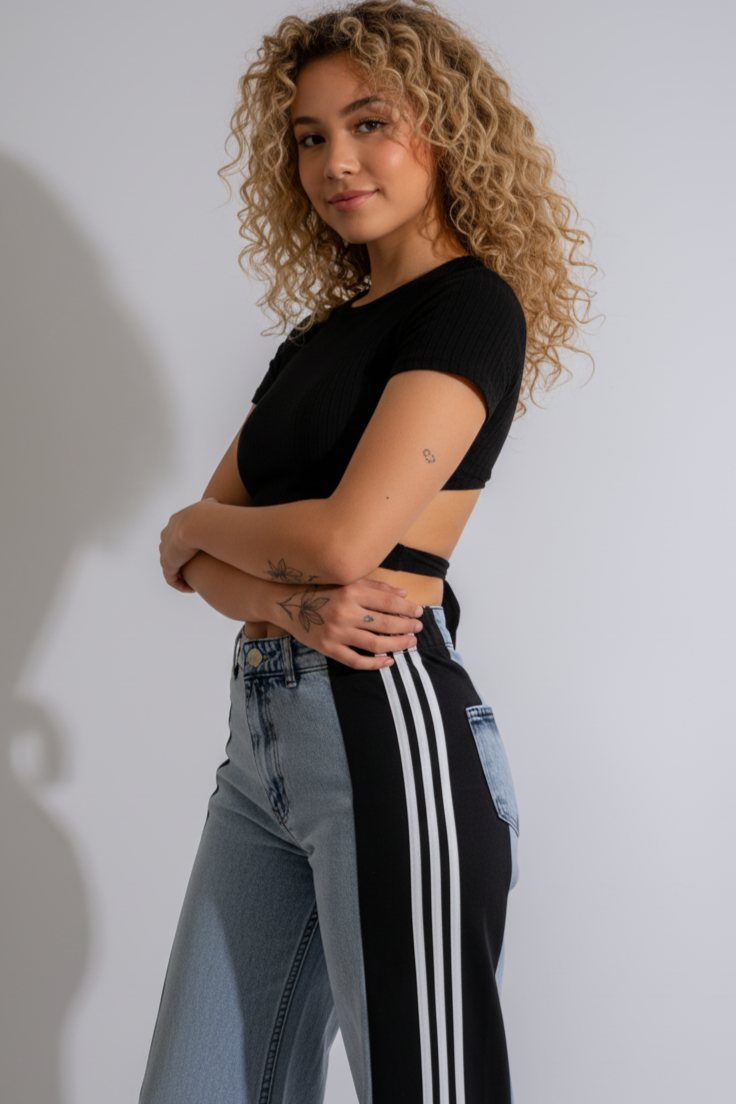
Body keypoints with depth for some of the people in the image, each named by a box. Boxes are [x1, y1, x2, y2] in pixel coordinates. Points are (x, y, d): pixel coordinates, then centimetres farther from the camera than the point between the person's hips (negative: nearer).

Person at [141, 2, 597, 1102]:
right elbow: (194, 551, 12)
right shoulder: (321, 333, 18)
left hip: (389, 731, -8)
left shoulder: (473, 304, -6)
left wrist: (201, 525, 2)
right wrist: (281, 597, -11)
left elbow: (345, 539, -19)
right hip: (263, 735, 8)